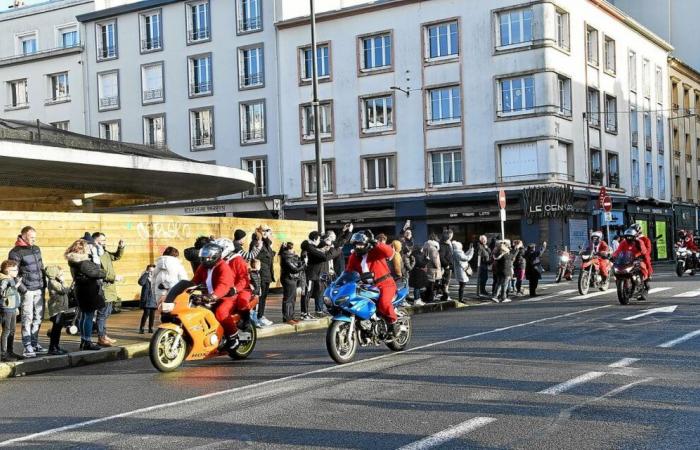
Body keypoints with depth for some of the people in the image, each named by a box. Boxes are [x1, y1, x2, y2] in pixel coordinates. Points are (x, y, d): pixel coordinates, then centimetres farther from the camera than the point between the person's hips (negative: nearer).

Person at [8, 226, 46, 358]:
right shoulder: (16, 252, -8)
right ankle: (27, 347, -1)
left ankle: (34, 343, 21)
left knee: (38, 317, 11)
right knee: (27, 318, -4)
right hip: (27, 290, -7)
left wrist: (44, 283, 19)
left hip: (39, 288, 7)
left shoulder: (36, 249, 14)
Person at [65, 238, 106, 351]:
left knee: (84, 315, 15)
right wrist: (104, 272, -4)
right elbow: (92, 272, -19)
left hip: (83, 290, 11)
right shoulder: (82, 262, -17)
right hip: (88, 291, -11)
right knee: (88, 316, -6)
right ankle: (87, 342, -4)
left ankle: (84, 341, 21)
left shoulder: (76, 260, 14)